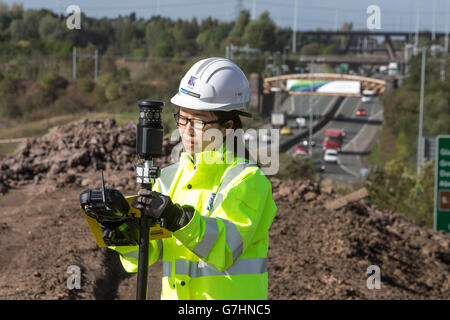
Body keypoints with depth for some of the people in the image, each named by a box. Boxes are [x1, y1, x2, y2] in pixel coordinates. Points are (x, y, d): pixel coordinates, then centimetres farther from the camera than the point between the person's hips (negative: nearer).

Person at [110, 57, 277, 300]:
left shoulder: (248, 180, -4)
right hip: (176, 294, 5)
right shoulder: (171, 176, 13)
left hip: (229, 296, -5)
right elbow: (147, 252, 6)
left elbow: (226, 247, -17)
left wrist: (179, 219, -29)